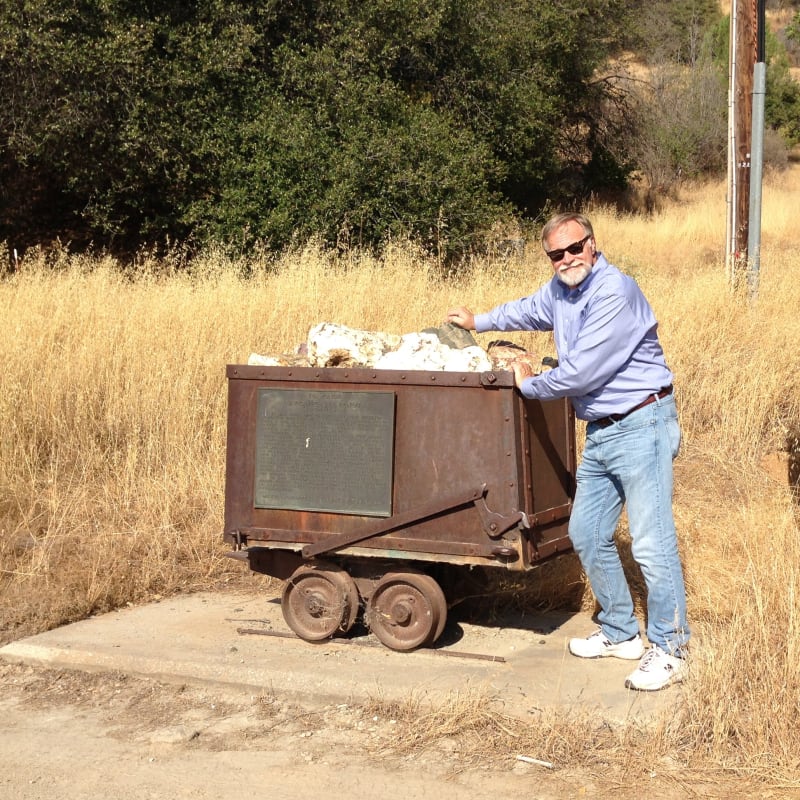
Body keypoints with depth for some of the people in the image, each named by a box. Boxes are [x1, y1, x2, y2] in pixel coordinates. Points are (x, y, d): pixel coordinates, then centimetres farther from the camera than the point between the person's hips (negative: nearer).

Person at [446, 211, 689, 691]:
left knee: (651, 542, -10)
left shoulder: (615, 293, -19)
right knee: (588, 535, 14)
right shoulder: (559, 291, 10)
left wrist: (530, 384, -4)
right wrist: (478, 322, 48)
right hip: (601, 434, 10)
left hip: (641, 426, -10)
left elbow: (581, 373, -22)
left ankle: (668, 650, -1)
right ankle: (621, 634, 26)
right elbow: (528, 311, 35)